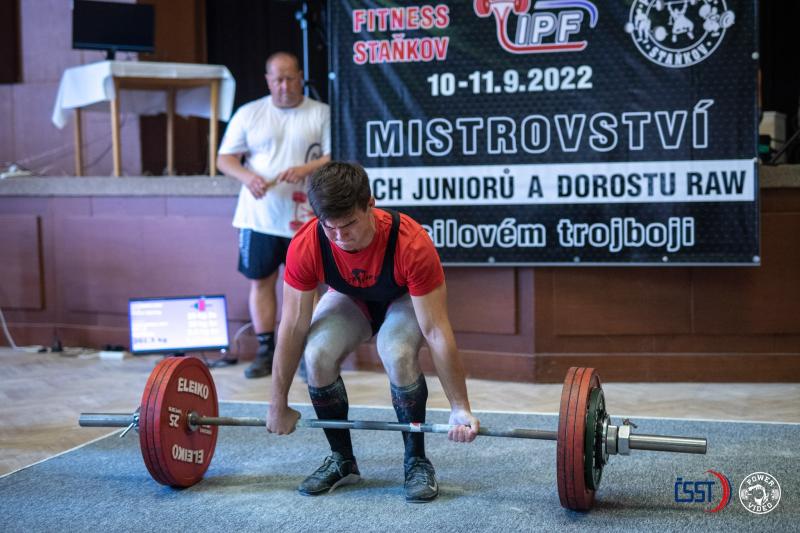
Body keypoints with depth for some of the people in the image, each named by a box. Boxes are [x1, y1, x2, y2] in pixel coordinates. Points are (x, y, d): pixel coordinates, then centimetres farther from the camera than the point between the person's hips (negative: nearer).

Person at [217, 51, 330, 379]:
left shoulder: (321, 114, 3)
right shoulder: (248, 114, 9)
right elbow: (225, 158, 7)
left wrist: (305, 169, -21)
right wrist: (247, 177, -13)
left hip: (305, 215, -2)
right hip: (259, 215, 2)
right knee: (260, 281, 6)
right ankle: (266, 352, 16)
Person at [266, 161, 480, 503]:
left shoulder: (411, 244, -40)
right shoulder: (305, 246, -32)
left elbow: (436, 332, -34)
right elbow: (293, 326, -22)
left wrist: (460, 410, -29)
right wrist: (279, 407, -15)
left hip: (404, 299, -2)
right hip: (348, 299, 3)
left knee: (398, 355, -34)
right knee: (317, 356, -26)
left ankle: (416, 461, -11)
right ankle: (342, 460, -3)